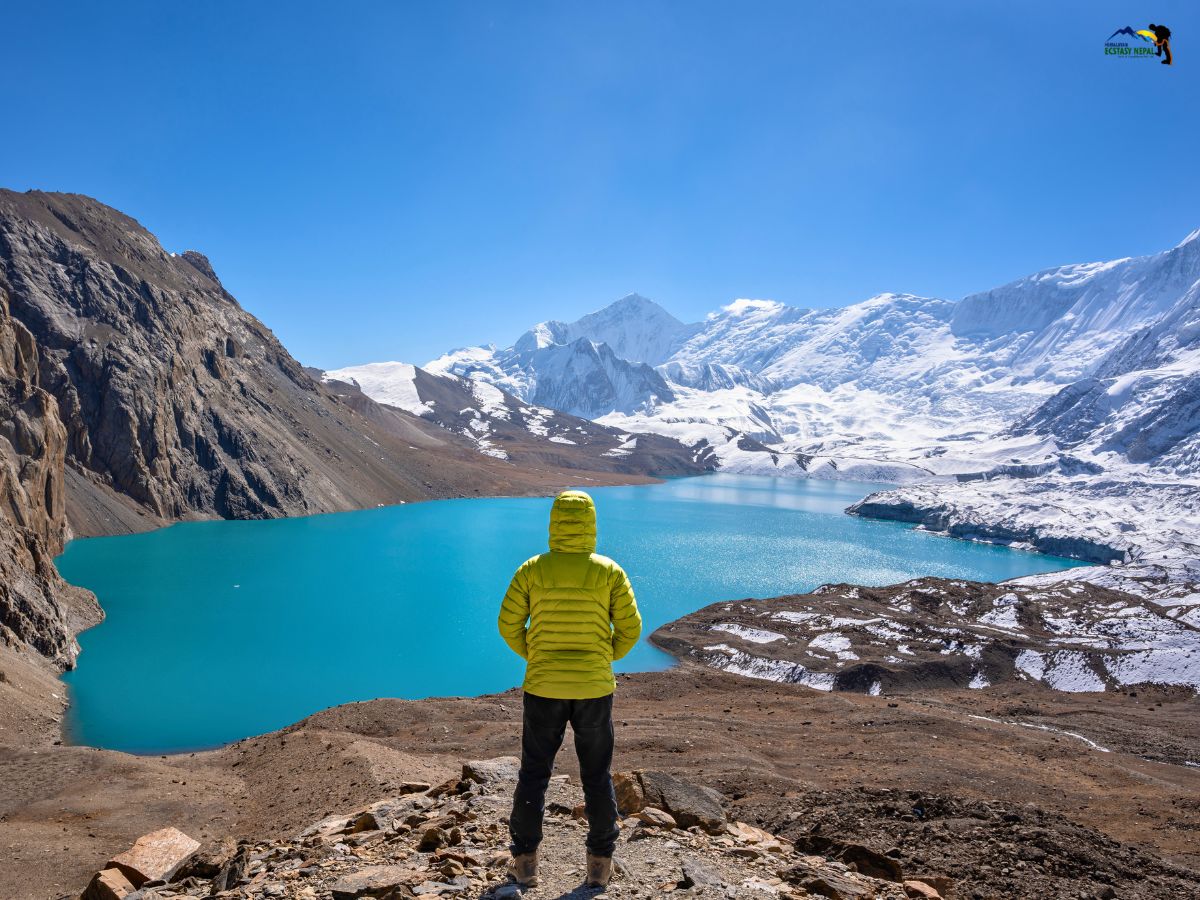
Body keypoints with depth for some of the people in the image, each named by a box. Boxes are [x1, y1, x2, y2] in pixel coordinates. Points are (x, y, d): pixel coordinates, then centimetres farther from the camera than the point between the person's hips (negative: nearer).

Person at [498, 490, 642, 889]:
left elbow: (509, 625, -3)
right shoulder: (609, 572, -6)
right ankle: (600, 863, 22)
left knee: (534, 773, 15)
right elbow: (630, 629, -4)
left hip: (543, 687, 0)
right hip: (595, 688, 0)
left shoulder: (532, 569, -5)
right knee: (597, 775, 15)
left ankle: (524, 860, 21)